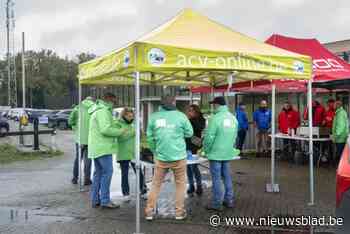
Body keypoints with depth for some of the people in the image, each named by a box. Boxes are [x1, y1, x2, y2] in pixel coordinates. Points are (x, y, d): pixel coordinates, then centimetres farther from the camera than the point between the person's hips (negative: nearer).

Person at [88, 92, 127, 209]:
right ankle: (105, 201, -4)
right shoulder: (103, 111, -14)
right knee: (107, 172, -7)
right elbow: (105, 129, -23)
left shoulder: (97, 110, 20)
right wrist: (120, 131, -12)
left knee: (98, 173, 13)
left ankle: (95, 200, 18)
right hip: (103, 147, -11)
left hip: (96, 147, 11)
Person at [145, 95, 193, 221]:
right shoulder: (180, 116, -8)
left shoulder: (153, 116, -3)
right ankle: (179, 211, 19)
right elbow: (189, 133, 1)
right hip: (178, 156, -2)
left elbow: (150, 137, 2)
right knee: (180, 184, 14)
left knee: (156, 184, 14)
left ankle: (149, 211, 18)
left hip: (161, 157, 2)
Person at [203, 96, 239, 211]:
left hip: (216, 153, -7)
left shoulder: (215, 118, -17)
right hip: (228, 153, 7)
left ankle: (216, 203, 10)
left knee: (216, 178, 2)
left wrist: (206, 150, -3)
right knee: (227, 177, 16)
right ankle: (229, 200, 24)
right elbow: (235, 136, 11)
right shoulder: (233, 118, 5)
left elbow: (209, 137, -17)